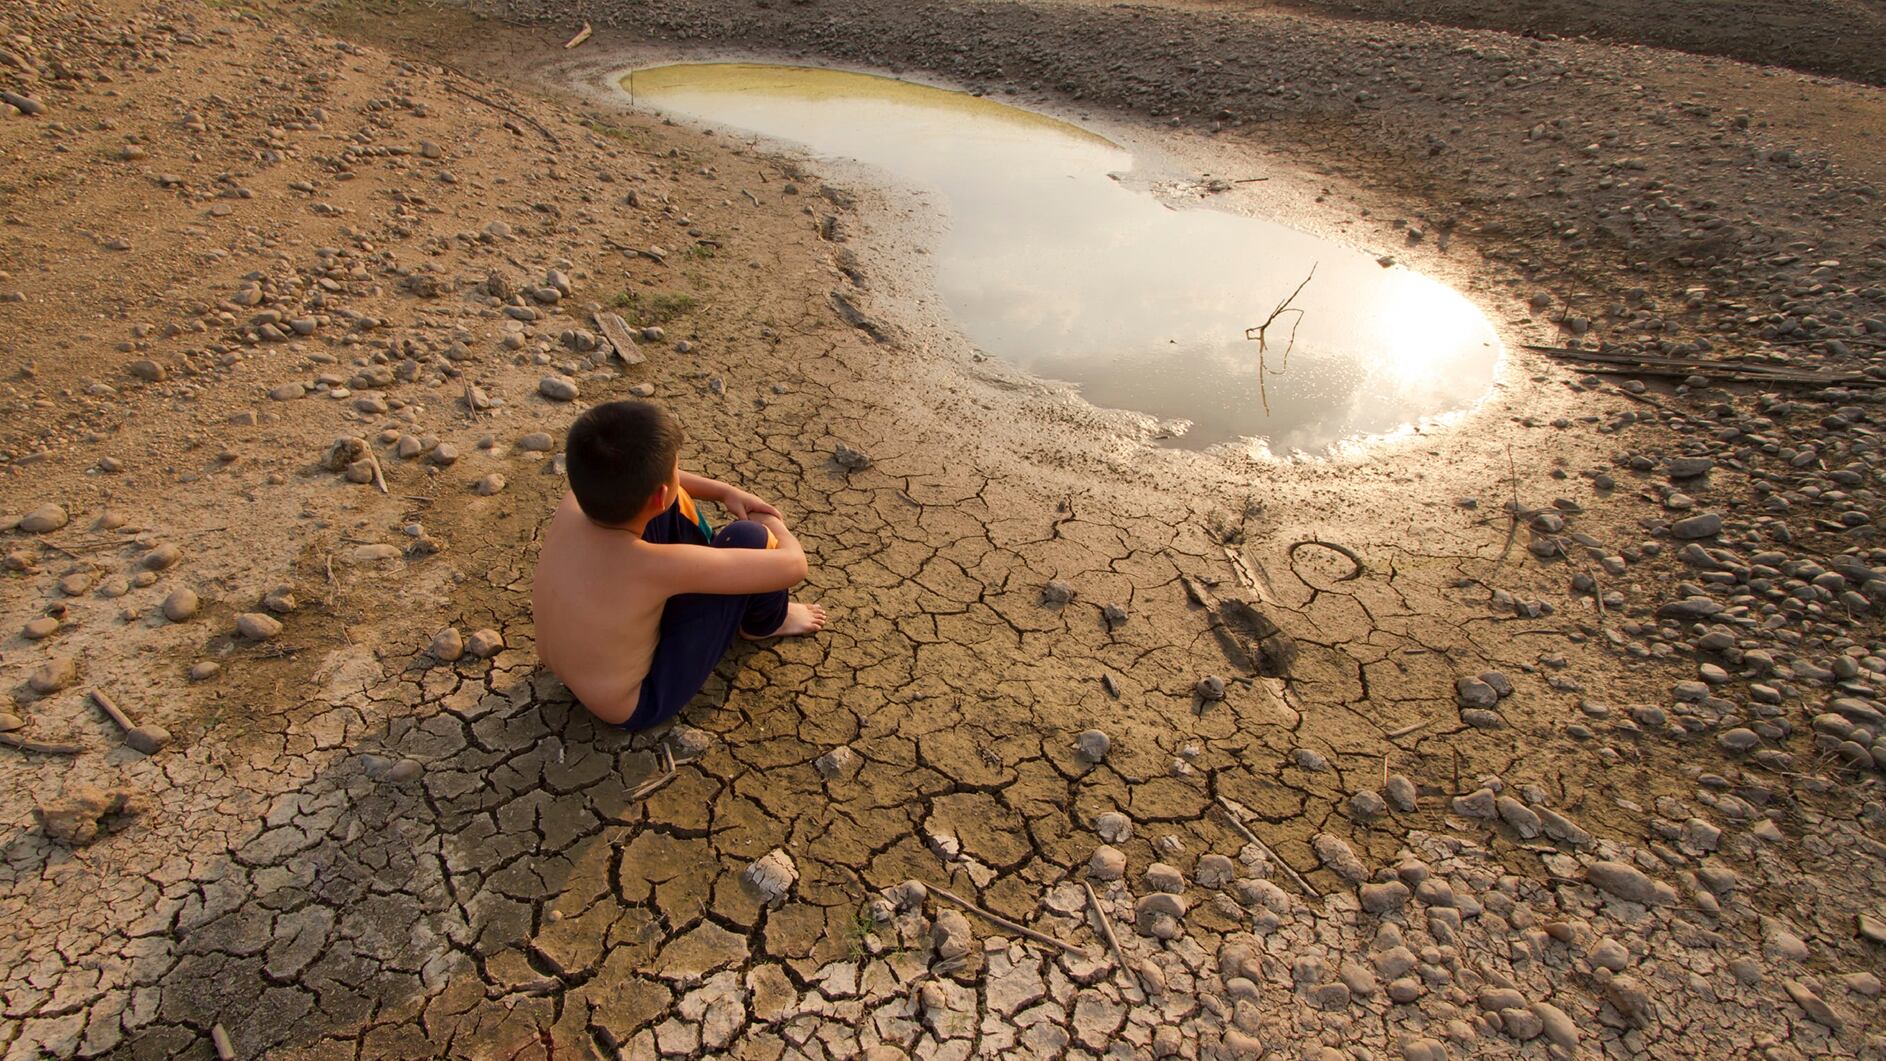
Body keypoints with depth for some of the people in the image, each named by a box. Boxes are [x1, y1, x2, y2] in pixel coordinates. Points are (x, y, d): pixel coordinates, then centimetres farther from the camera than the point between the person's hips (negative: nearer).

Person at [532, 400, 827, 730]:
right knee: (748, 538, -17)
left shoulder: (576, 500, -19)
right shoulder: (656, 566, -38)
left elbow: (636, 477, 7)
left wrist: (725, 491, 2)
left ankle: (710, 573, 26)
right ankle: (763, 623, 16)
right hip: (637, 704, -7)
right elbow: (793, 566, -28)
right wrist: (775, 526, -6)